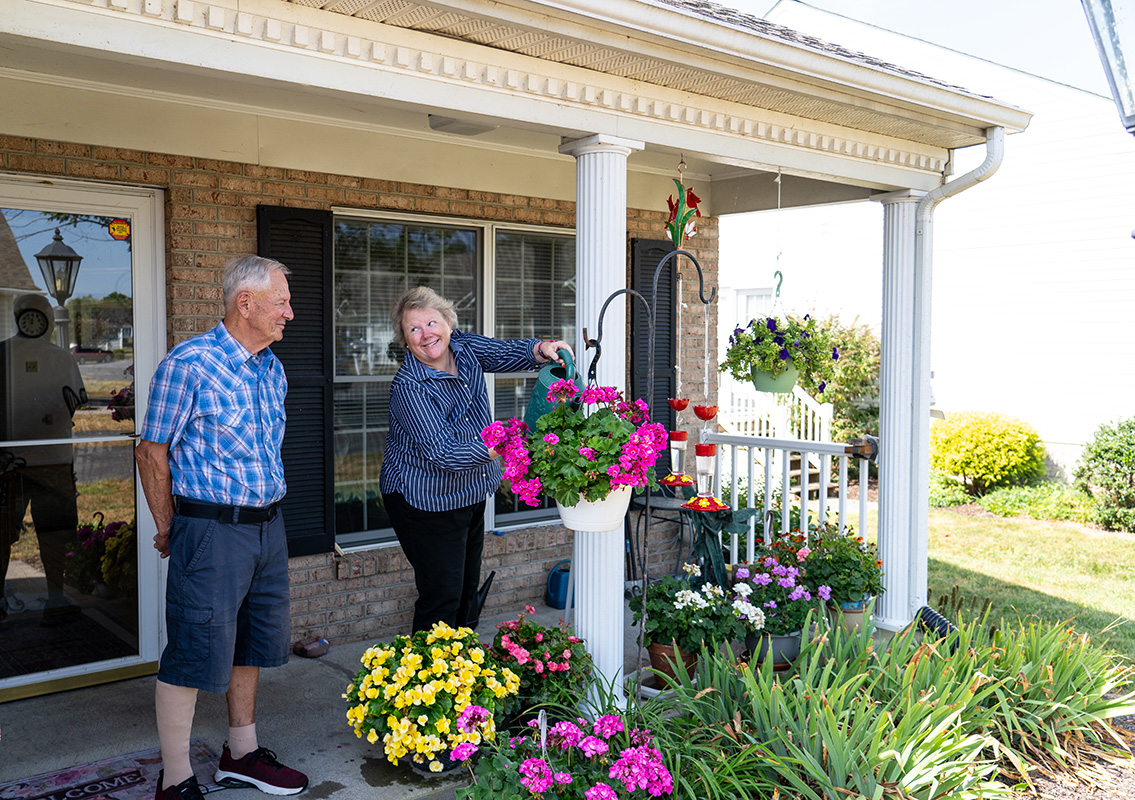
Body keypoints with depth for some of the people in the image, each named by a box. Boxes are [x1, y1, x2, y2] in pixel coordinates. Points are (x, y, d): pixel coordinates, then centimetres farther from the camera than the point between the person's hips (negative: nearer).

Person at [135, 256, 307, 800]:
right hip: (212, 530, -8)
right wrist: (169, 530, -2)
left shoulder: (271, 367, 11)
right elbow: (151, 452, -8)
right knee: (193, 654, -1)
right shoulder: (188, 364, -13)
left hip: (268, 526, 8)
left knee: (250, 645, 17)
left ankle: (241, 754, 32)